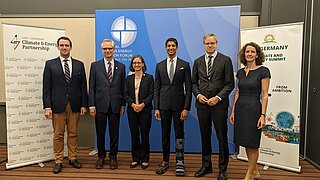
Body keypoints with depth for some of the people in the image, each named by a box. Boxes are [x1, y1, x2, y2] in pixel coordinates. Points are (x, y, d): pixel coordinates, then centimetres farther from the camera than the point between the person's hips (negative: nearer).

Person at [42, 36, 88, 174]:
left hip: (75, 105, 2)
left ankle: (72, 158, 23)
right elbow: (46, 87, -1)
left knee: (73, 134, 10)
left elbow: (83, 86, 6)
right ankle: (58, 161, 18)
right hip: (57, 105, -1)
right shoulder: (50, 64, 3)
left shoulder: (79, 64, 7)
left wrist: (84, 105, 1)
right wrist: (47, 107, -8)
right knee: (58, 135, 5)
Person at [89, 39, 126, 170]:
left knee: (114, 133, 9)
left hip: (115, 105, 1)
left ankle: (113, 157, 24)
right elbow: (91, 87, 1)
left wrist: (123, 105, 2)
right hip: (100, 105, 0)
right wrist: (91, 105, -5)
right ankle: (101, 156, 27)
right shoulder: (95, 65, 4)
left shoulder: (121, 66, 6)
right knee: (100, 133, 10)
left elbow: (123, 88, 6)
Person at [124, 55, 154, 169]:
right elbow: (126, 94, 6)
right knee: (134, 135, 8)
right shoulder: (129, 78, 10)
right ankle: (135, 159, 20)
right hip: (132, 110, 3)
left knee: (145, 135, 2)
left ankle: (144, 159, 15)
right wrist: (133, 104, -11)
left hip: (145, 110, -2)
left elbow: (151, 94, -3)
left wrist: (142, 104, -15)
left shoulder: (149, 78, 2)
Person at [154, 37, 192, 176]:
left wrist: (186, 108, -9)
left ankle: (179, 162, 17)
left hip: (179, 104, -2)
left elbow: (188, 88, -2)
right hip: (164, 105, 2)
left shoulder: (184, 65, 2)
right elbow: (156, 88, 6)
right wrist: (156, 108, 1)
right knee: (165, 135, 10)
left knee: (179, 134, 5)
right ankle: (165, 161, 24)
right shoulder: (159, 66, 8)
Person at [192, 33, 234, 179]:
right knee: (205, 136, 13)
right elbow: (194, 83, 13)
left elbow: (230, 83, -4)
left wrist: (218, 97, -14)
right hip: (202, 104, 4)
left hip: (219, 104, -3)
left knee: (222, 137, 5)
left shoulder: (225, 60, 0)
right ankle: (206, 166, 28)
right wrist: (198, 95, -4)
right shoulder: (197, 62, 11)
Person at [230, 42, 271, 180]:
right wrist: (233, 111, 10)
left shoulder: (263, 71, -7)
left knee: (252, 144, 3)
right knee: (246, 143, 13)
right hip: (240, 109, 6)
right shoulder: (240, 72, 9)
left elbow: (264, 95, -10)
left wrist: (263, 115, -14)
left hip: (253, 109, -6)